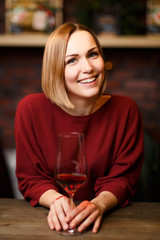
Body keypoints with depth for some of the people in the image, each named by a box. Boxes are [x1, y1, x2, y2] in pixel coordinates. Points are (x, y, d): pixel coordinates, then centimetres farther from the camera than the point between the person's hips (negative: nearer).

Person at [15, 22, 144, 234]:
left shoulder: (125, 110, -6)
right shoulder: (31, 109, -8)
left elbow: (123, 178, -3)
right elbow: (30, 177, -3)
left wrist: (99, 204, -23)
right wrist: (56, 200, -23)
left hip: (106, 219, 0)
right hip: (53, 221, 0)